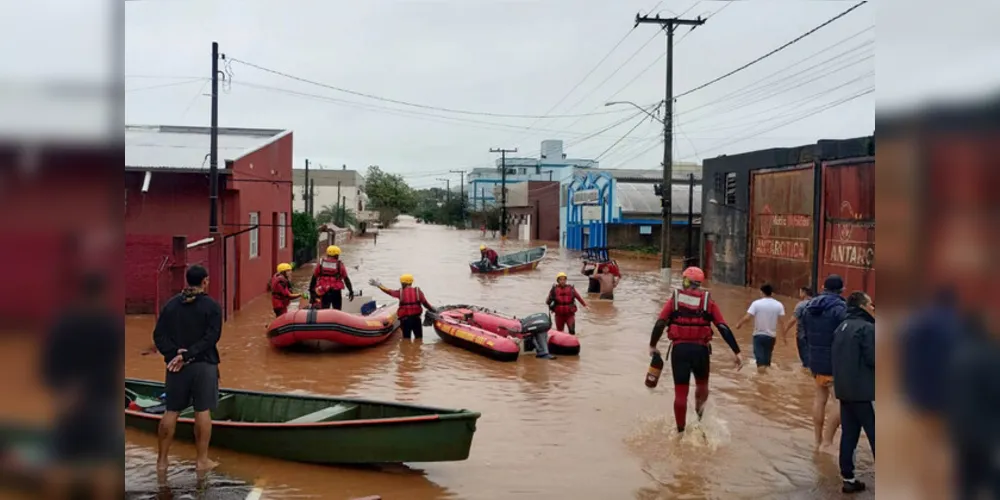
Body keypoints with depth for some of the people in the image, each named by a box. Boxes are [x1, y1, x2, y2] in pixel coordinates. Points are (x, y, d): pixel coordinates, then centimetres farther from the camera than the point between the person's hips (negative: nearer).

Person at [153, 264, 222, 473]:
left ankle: (162, 459, 18)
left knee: (171, 411, 11)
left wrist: (175, 352, -10)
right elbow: (211, 338, -15)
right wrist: (187, 355, -15)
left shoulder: (171, 304, 6)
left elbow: (158, 334, 0)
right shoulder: (212, 306, -6)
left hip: (175, 365, 4)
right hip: (204, 364, -4)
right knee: (203, 411, 3)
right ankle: (202, 460, 8)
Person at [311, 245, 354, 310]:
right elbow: (346, 279, -1)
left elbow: (314, 277, 9)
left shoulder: (321, 263, 8)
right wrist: (351, 291, 2)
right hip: (336, 292, -2)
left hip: (324, 292, 2)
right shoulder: (339, 264, 1)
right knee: (337, 311, 11)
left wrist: (311, 289, 17)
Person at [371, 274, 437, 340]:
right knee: (419, 338, 9)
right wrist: (433, 310, 5)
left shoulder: (400, 292, 0)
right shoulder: (418, 291, 2)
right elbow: (425, 303, -3)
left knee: (406, 338, 8)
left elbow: (389, 291, 13)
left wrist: (378, 285, 25)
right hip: (416, 318, 1)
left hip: (405, 319, -1)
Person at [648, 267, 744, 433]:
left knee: (681, 392, 9)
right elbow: (723, 328, -2)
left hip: (679, 349, 0)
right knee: (702, 385, 26)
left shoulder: (674, 300, 5)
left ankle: (681, 431, 16)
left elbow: (659, 324, -4)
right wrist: (736, 352, -3)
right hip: (701, 350, 0)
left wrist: (652, 345, 8)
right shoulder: (708, 302, 5)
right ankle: (699, 415, 12)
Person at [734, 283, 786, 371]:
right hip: (771, 336, 2)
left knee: (760, 361, 1)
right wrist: (784, 336, 3)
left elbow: (747, 318, -13)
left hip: (758, 335, -2)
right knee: (767, 356, 16)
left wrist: (739, 324, 5)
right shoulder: (778, 305, -3)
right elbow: (780, 322, -5)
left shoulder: (756, 303, -9)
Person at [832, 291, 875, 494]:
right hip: (864, 392, -8)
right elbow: (872, 360, -18)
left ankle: (848, 479, 13)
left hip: (844, 390, 8)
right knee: (874, 437, -1)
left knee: (849, 434, 10)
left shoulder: (841, 328, 13)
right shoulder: (867, 328, -13)